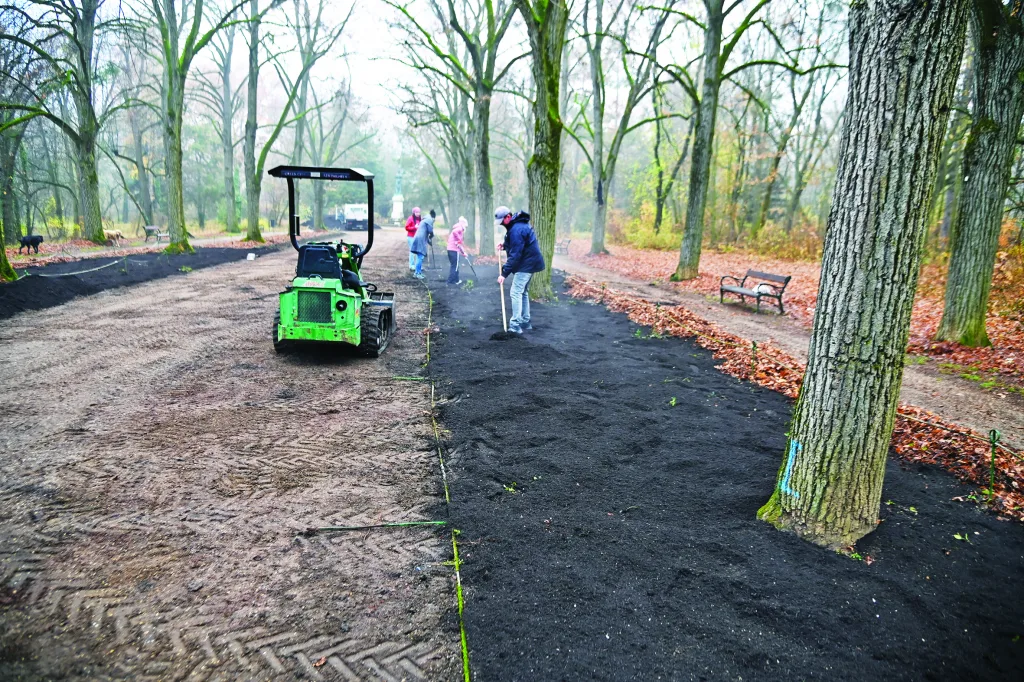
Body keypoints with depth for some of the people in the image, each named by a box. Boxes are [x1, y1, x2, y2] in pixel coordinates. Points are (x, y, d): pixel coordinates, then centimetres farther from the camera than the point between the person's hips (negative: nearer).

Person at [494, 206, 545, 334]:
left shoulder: (516, 230, -23)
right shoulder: (519, 224, 10)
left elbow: (515, 255, -25)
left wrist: (504, 273, -23)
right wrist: (505, 245, 4)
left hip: (526, 264, -11)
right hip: (530, 262, 11)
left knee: (515, 292, -10)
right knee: (523, 292, 16)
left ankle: (515, 325, -10)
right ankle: (525, 322, 23)